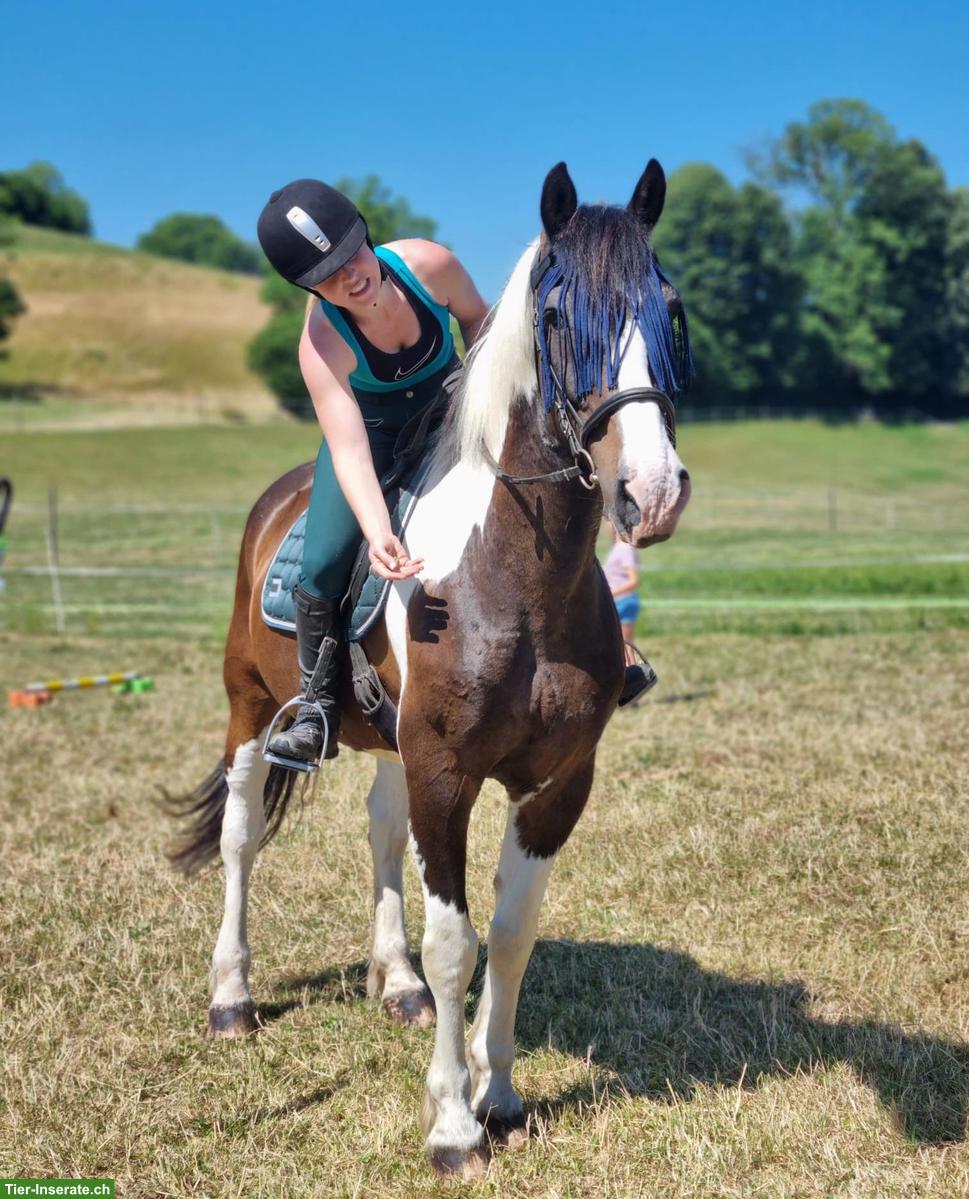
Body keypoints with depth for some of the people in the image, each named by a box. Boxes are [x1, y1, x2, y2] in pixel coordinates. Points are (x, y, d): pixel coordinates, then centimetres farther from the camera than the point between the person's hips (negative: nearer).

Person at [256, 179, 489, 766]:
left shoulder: (429, 264, -28)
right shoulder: (322, 343, -33)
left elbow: (476, 317, -4)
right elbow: (350, 451, -41)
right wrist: (379, 534, -55)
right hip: (374, 430, -2)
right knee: (323, 567, -16)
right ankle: (319, 708, 3)